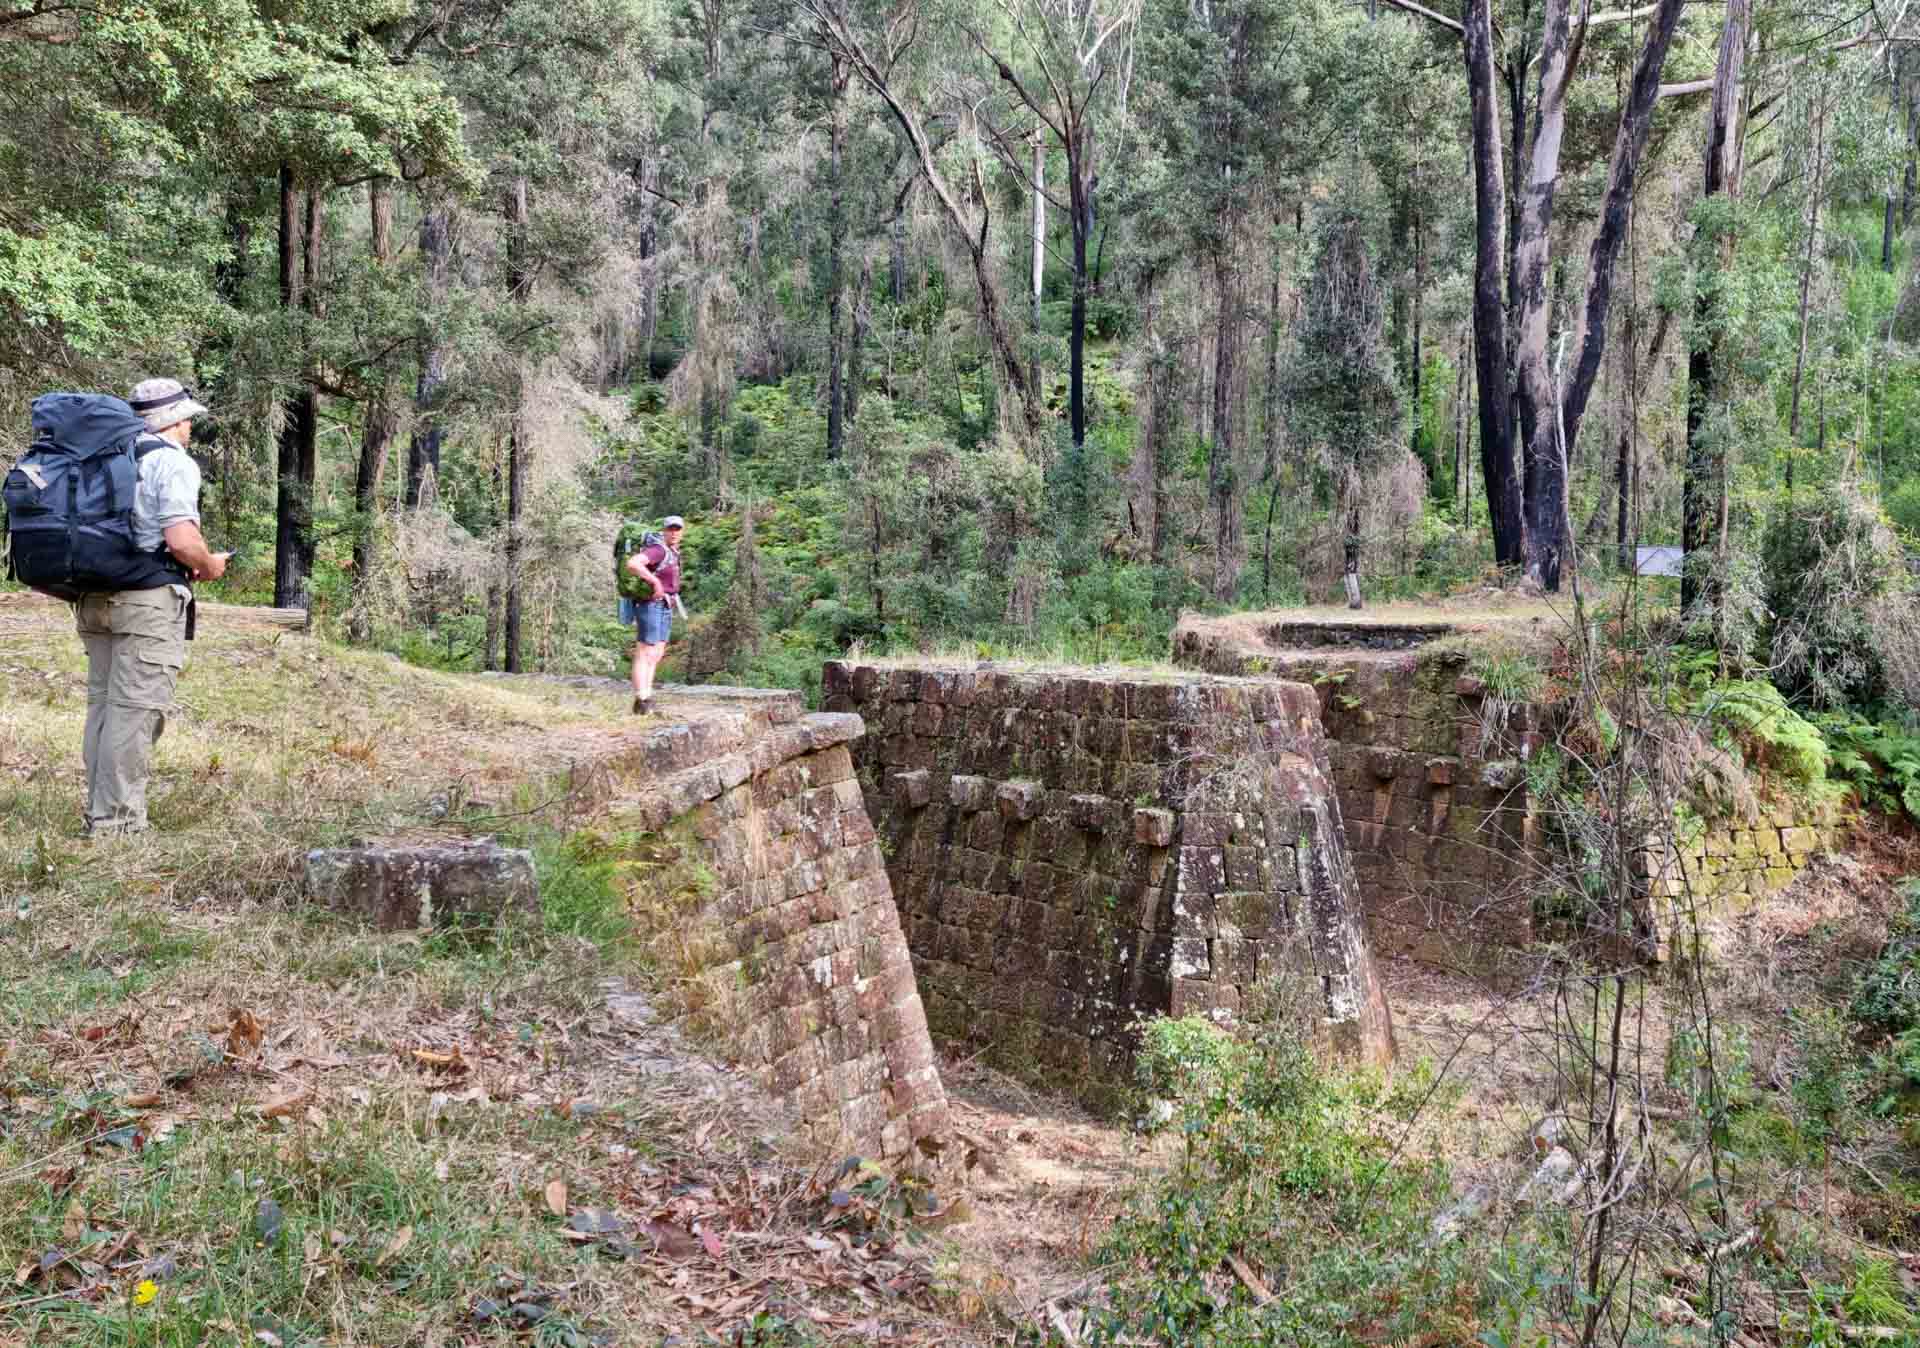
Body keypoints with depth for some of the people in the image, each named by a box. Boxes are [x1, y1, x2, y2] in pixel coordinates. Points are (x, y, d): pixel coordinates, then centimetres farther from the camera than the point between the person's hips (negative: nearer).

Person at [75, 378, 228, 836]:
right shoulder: (174, 463, -9)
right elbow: (181, 540, -21)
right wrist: (209, 566, 0)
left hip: (95, 599, 8)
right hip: (149, 600, -8)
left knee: (103, 703, 13)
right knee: (135, 711, -5)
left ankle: (99, 812, 18)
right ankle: (116, 820, -4)